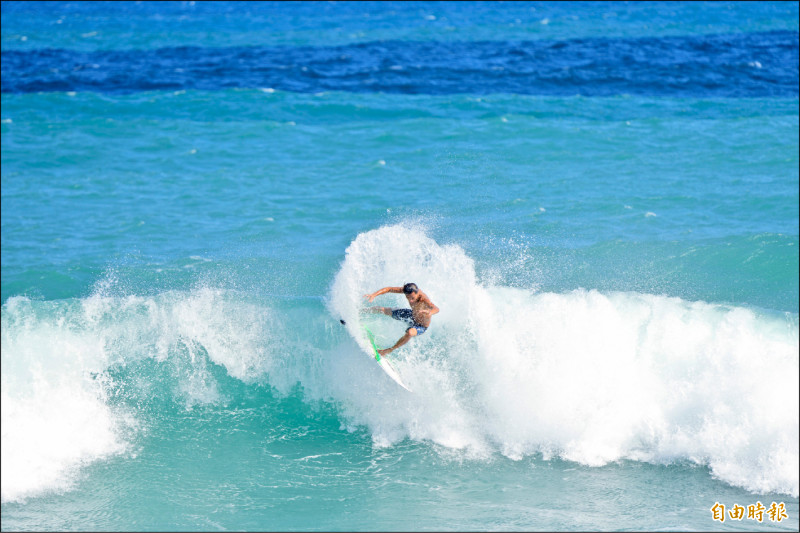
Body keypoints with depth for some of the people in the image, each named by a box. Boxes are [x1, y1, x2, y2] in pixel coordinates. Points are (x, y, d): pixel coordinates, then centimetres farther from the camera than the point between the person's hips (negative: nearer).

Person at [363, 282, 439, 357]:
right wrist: (373, 295, -28)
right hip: (412, 315, 6)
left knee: (410, 333, -40)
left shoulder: (424, 299, -41)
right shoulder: (407, 290, -24)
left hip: (421, 325, -6)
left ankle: (390, 350, -19)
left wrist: (429, 312, -80)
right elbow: (389, 289, -14)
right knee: (384, 311, 17)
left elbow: (436, 309, -57)